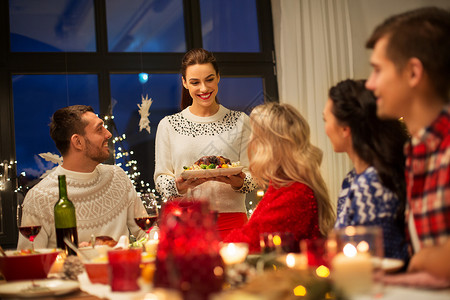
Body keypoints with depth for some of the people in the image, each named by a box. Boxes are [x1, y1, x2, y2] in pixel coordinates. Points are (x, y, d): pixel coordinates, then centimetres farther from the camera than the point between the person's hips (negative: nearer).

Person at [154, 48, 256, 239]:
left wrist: (239, 182, -14)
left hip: (231, 220, 0)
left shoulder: (240, 121, 9)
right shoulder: (168, 125, 10)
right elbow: (160, 179, 9)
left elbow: (253, 175, 8)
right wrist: (178, 186, -12)